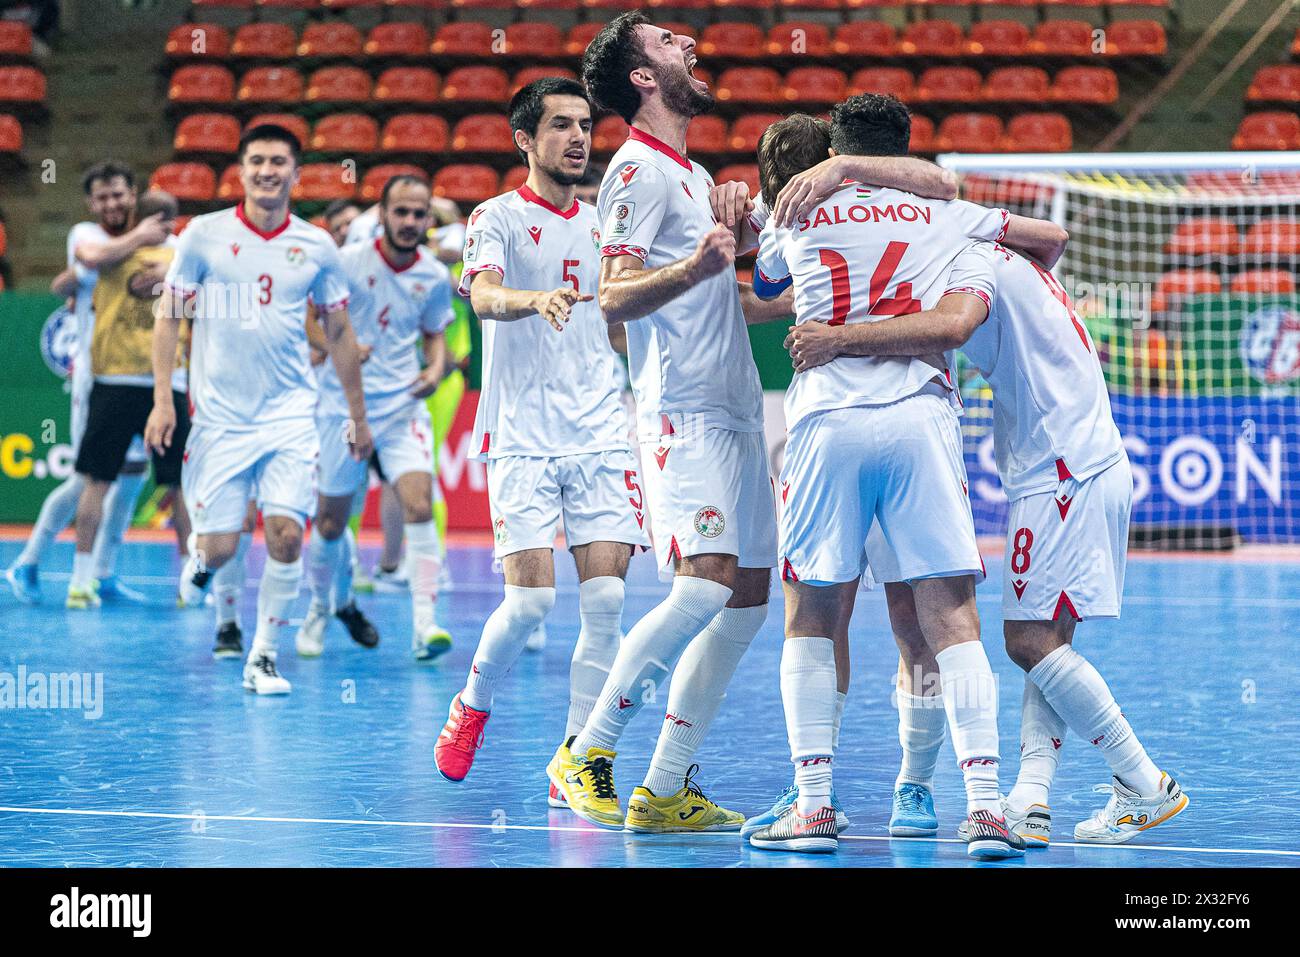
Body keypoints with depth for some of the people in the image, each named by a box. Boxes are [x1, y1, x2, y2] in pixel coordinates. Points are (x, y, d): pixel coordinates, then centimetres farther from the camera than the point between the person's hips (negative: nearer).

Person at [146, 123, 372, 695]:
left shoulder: (316, 247, 3)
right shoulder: (204, 236, -2)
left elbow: (338, 332, 13)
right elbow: (167, 317, 2)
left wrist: (358, 414, 14)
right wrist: (162, 400, -7)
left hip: (290, 415, 1)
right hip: (219, 416, -1)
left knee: (286, 535, -13)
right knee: (219, 549, -2)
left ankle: (263, 656, 2)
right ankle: (197, 553, 36)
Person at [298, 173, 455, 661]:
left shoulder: (435, 277, 1)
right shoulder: (347, 262, -8)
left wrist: (435, 369, -4)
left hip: (403, 406, 1)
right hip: (342, 406, -1)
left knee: (420, 505, -18)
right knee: (331, 521, 7)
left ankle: (424, 623, -21)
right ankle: (322, 607, 32)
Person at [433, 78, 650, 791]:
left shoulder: (604, 226, 17)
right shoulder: (497, 218, 1)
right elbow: (484, 297, -18)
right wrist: (537, 299, -41)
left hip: (603, 436, 4)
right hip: (523, 438, -4)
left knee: (604, 599, -8)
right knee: (531, 598, -10)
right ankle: (472, 705, 19)